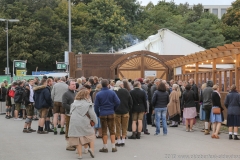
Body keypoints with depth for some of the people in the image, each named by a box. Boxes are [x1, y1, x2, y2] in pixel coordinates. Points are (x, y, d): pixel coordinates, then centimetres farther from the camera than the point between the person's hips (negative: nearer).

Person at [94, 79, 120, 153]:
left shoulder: (98, 94, -6)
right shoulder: (112, 93, -5)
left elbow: (96, 106, -5)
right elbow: (118, 102, -8)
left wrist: (98, 114, 9)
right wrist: (113, 109, 10)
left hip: (102, 114, 0)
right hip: (111, 114, 1)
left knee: (104, 131, 6)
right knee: (112, 130, 8)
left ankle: (105, 147, 8)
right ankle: (113, 147, 9)